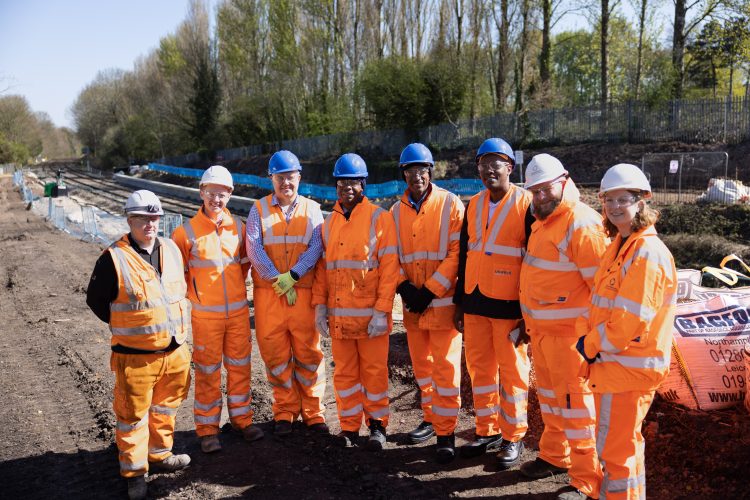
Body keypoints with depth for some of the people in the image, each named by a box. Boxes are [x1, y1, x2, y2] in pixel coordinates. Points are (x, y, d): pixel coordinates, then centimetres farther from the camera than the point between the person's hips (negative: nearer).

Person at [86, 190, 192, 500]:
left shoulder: (171, 250, 5)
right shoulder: (114, 259, -14)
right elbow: (95, 299, -4)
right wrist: (125, 327, -1)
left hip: (175, 351, 6)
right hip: (135, 356, -6)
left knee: (165, 408, 20)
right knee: (133, 415, 5)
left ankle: (159, 455, 39)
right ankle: (134, 473, 21)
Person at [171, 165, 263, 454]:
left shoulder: (237, 227, 1)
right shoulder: (187, 232, -9)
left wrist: (235, 287, 11)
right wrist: (195, 293, 1)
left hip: (238, 310, 3)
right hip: (206, 314, -3)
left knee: (239, 366, 12)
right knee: (208, 371, 5)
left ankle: (241, 417, 28)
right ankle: (207, 428, 18)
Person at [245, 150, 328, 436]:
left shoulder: (311, 209, 8)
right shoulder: (259, 209, 8)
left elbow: (316, 246, -4)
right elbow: (253, 248, -4)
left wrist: (292, 276, -16)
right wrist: (277, 280, -12)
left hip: (304, 292, 0)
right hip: (268, 294, 1)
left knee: (308, 352, 2)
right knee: (275, 354, 5)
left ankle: (312, 412, 15)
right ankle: (285, 412, 19)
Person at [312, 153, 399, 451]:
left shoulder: (379, 217, -3)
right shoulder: (329, 222, 11)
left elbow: (389, 267, -9)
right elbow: (322, 266, 13)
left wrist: (382, 310, -14)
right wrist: (320, 304, 3)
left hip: (370, 314, -4)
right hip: (338, 315, 4)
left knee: (374, 372, 5)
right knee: (344, 373, 11)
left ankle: (377, 424, 22)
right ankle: (349, 426, 24)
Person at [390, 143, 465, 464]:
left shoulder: (451, 205, -5)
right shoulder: (396, 211, 8)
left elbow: (456, 253, -11)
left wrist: (430, 290, -15)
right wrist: (404, 286, -7)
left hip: (443, 301, -5)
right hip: (412, 302, 5)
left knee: (445, 368, -2)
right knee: (421, 365, 15)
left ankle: (445, 432, 8)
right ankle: (430, 418, 32)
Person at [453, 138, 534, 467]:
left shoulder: (526, 204, -7)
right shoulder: (474, 205, 11)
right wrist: (459, 303, 13)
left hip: (508, 306, -6)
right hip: (474, 304, 6)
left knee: (512, 371, 5)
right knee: (480, 368, 12)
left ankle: (513, 437, 19)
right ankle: (487, 431, 27)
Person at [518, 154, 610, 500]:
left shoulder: (581, 224, -19)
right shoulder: (543, 221, 12)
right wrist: (529, 320, 20)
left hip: (567, 331, -9)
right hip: (540, 328, 9)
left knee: (574, 402, -2)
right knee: (549, 394, 21)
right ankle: (554, 456, 39)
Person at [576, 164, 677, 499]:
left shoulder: (647, 253, -21)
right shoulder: (619, 246, 10)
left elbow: (629, 321, -26)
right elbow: (598, 300, 13)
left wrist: (592, 346, -13)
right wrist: (585, 336, -2)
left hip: (628, 368, -9)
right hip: (612, 362, 9)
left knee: (615, 450, 2)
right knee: (622, 444, 23)